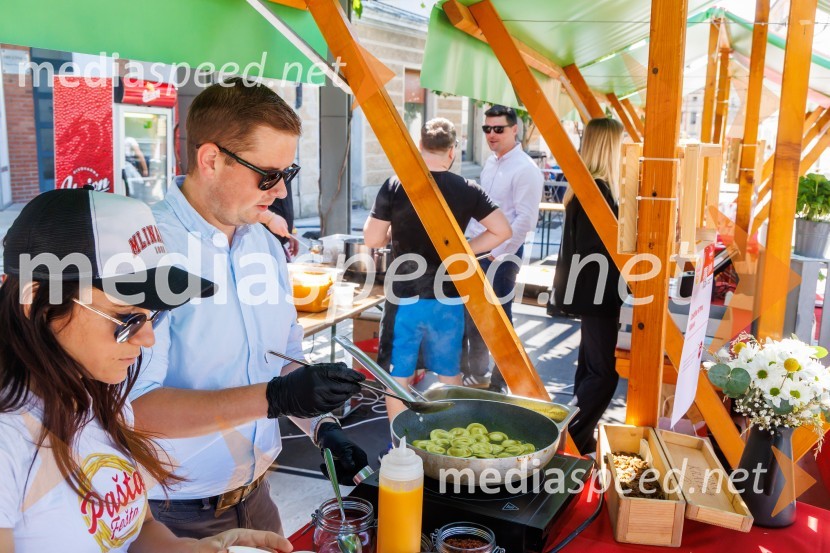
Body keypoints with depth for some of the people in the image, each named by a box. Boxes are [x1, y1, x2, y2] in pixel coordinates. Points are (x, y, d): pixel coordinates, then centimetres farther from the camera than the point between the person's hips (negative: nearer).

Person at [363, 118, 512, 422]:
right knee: (450, 375, 18)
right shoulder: (466, 190, -4)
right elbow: (502, 230, -4)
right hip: (448, 298, 2)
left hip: (404, 297, -2)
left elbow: (372, 239, -5)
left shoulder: (395, 186, -8)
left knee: (398, 376, 11)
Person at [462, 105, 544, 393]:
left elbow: (526, 219, -18)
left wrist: (497, 252, -18)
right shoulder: (490, 163, 12)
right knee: (472, 316, 16)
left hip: (501, 256, -8)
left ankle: (499, 384, 19)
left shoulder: (525, 170, -14)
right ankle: (474, 374, 33)